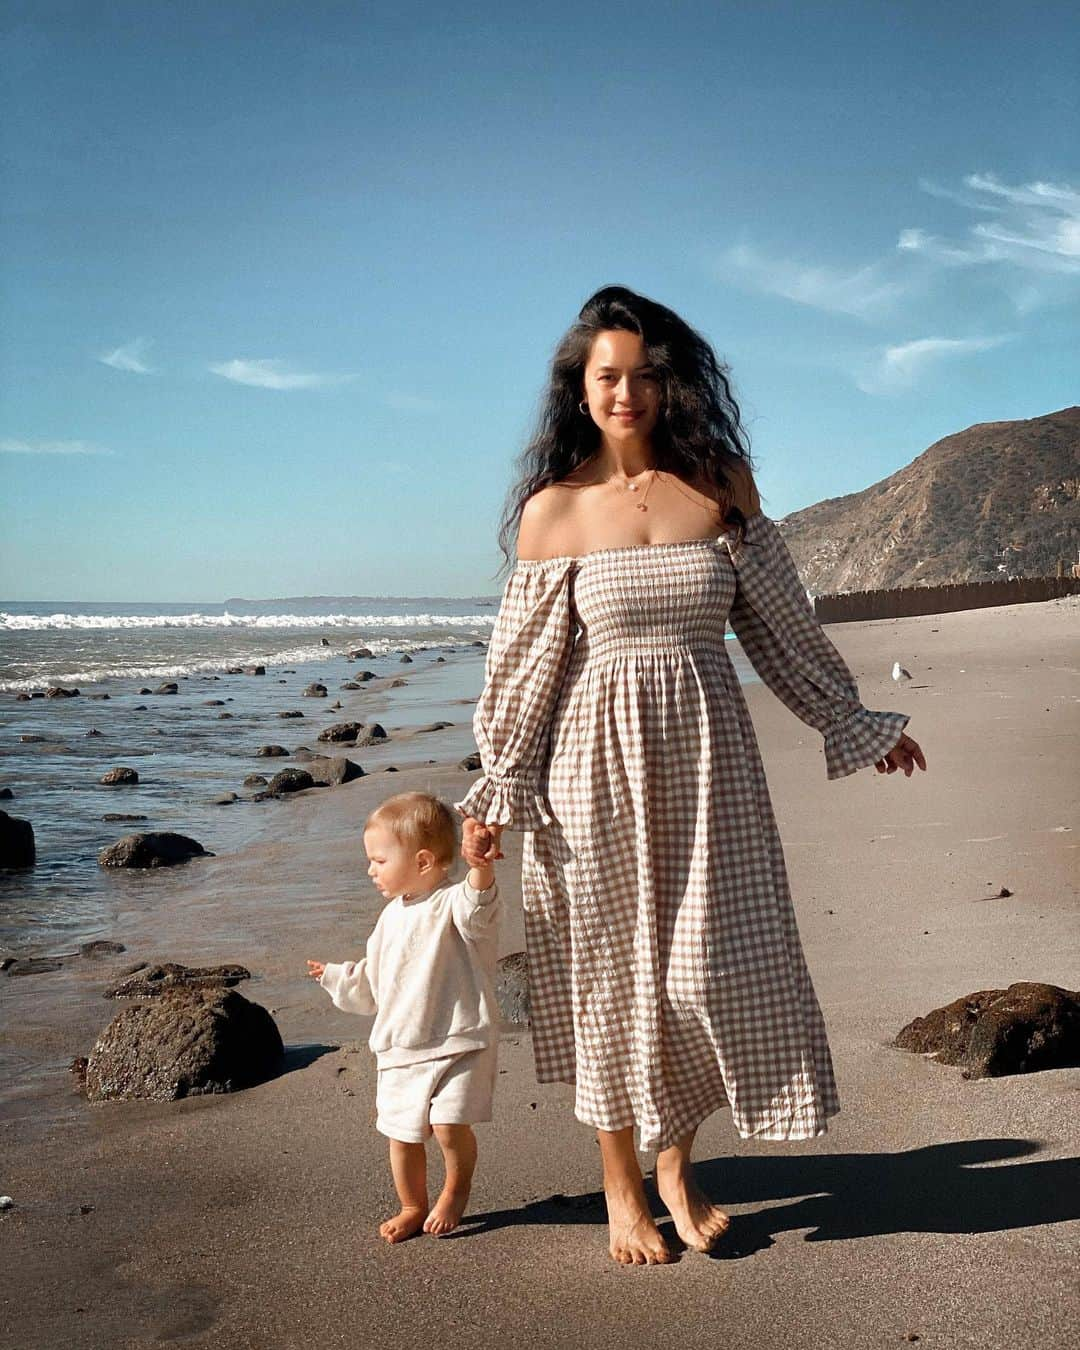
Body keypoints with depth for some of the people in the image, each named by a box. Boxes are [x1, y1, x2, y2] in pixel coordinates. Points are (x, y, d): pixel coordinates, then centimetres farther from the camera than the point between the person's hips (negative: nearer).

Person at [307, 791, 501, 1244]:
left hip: (459, 1041, -7)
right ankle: (413, 1206, 35)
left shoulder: (453, 904, -12)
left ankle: (456, 1189, 15)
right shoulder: (393, 915, 12)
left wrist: (480, 869, -57)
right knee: (402, 1133, 12)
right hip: (400, 1048, 7)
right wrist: (336, 977, 25)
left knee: (449, 1125, -16)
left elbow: (477, 909, -39)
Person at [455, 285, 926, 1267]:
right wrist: (499, 794, 0)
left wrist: (855, 722, 16)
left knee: (712, 963, 4)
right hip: (599, 764, -2)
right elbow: (524, 664, 1)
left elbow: (779, 625, 10)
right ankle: (623, 1187, 27)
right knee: (613, 974, 8)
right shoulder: (552, 509, -4)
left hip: (707, 757, 2)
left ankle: (678, 1160, 29)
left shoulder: (723, 484, 1)